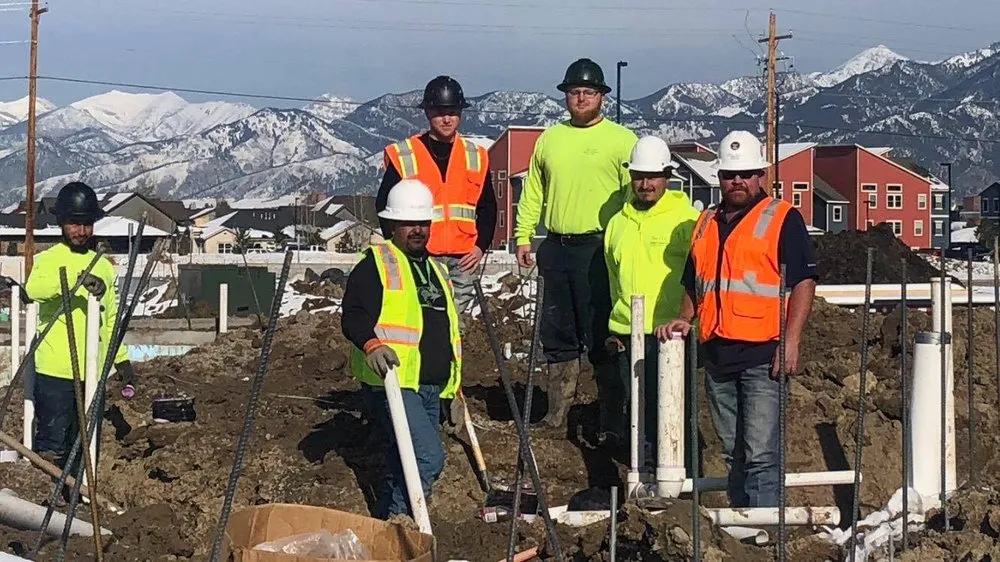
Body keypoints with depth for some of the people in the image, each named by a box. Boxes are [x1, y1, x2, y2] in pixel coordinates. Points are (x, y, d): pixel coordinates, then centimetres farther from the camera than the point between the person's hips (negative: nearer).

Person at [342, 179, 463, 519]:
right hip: (393, 382, -8)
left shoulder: (437, 270, 23)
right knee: (429, 457, -22)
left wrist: (454, 390, 31)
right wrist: (372, 344, -34)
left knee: (406, 465, 14)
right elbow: (352, 315, -13)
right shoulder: (375, 264, -2)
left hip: (430, 388, 8)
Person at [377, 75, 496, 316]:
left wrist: (481, 245, 4)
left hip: (463, 260, 4)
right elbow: (384, 205, 4)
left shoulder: (476, 157, 12)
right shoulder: (403, 156, 1)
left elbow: (487, 207, 18)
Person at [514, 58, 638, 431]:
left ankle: (611, 419, 3)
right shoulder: (549, 139, 15)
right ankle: (556, 417, 16)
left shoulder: (621, 140, 0)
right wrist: (523, 236, 11)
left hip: (600, 249, -5)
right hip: (556, 249, 5)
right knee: (558, 335, 9)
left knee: (603, 334, -4)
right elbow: (532, 192, 19)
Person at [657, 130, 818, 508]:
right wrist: (686, 319, 9)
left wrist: (791, 341, -15)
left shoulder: (782, 218, 1)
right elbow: (693, 283, 28)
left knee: (760, 454, -11)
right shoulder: (707, 224, 19)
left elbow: (804, 281, -7)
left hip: (762, 354, -6)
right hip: (717, 352, 6)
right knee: (733, 453, 11)